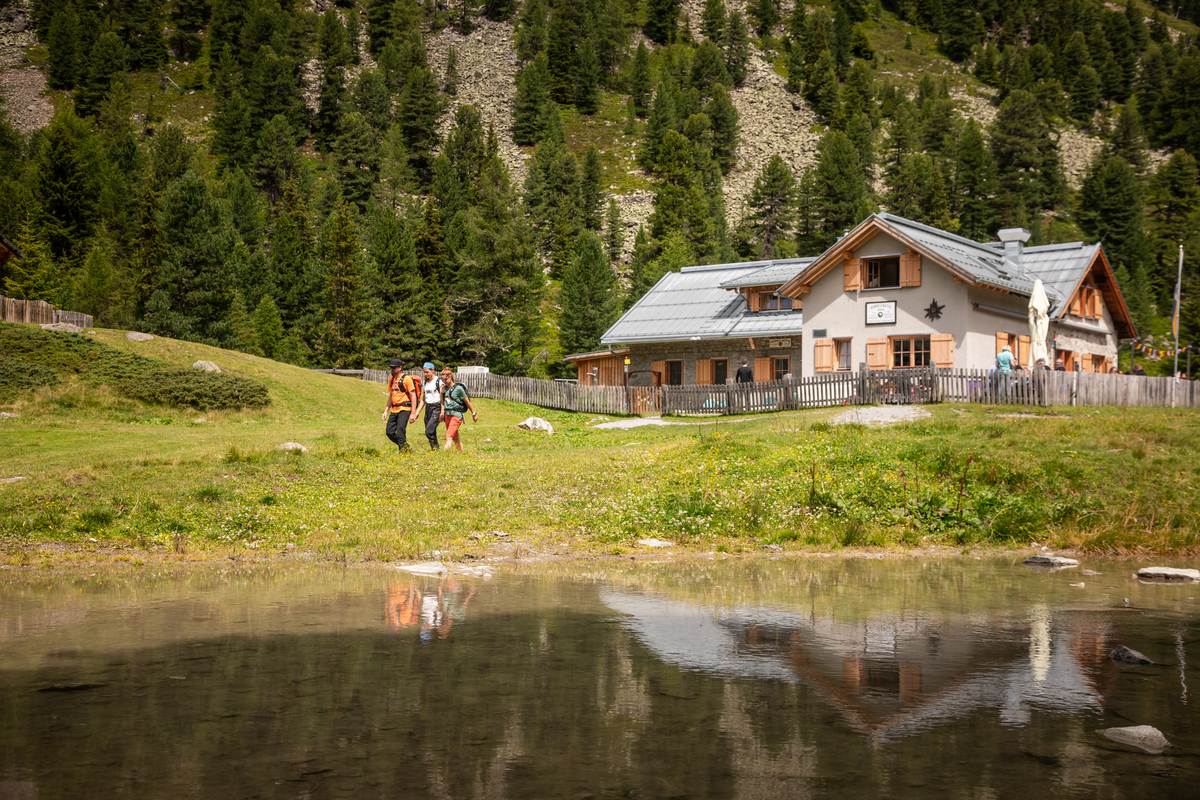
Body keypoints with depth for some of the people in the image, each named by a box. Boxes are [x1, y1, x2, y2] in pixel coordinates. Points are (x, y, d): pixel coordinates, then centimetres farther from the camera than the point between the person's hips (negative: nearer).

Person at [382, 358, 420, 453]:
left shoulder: (407, 379, -9)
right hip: (394, 410, 8)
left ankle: (403, 451, -3)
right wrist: (386, 411, 18)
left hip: (404, 409, -8)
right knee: (389, 432, 2)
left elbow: (413, 396, -11)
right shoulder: (391, 380, 14)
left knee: (400, 432, -15)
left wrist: (413, 413, -16)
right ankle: (407, 448, 18)